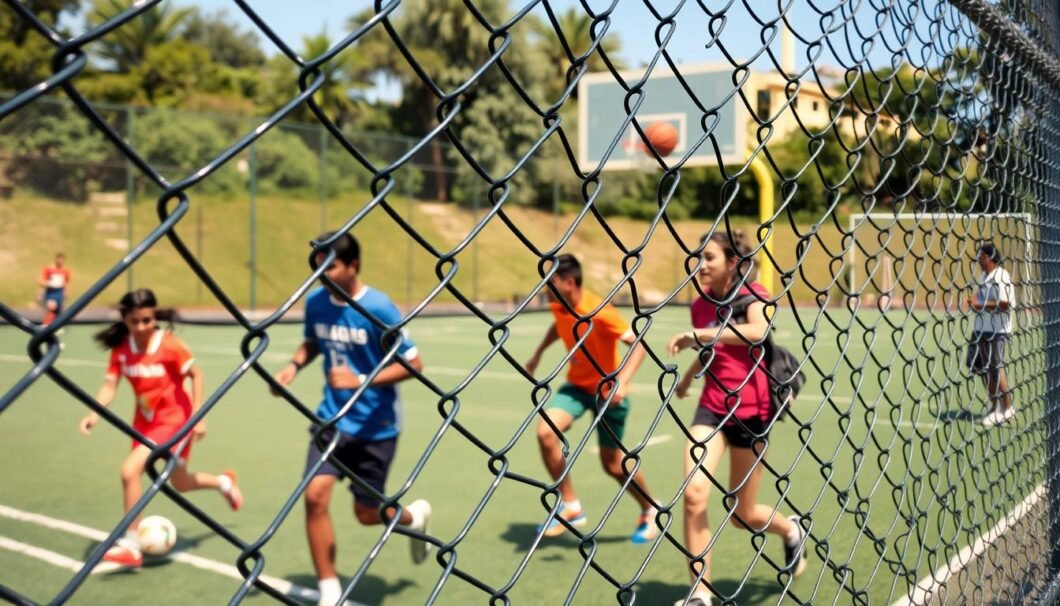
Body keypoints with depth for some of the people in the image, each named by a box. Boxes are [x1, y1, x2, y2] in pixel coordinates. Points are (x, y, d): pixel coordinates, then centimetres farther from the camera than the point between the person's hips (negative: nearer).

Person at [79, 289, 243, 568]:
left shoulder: (169, 343, -21)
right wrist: (94, 414, -29)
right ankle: (224, 482, 52)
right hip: (145, 420, 6)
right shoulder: (121, 348, -9)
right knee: (180, 484, 20)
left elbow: (196, 375, -11)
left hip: (175, 419, -6)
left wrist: (198, 416, -13)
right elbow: (110, 385, -11)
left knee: (130, 470, -22)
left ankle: (131, 546, -8)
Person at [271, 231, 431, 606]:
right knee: (315, 496, -12)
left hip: (375, 427, -4)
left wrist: (361, 380, -27)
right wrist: (294, 365, -5)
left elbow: (413, 363, -15)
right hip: (333, 419, 4)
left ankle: (415, 516, 44)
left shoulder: (378, 308, -19)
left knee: (367, 513, 7)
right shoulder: (315, 302, -4)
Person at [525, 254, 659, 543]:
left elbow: (638, 343, -29)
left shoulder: (599, 311, -28)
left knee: (612, 463, 5)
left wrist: (622, 381, -41)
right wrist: (538, 354, 14)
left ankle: (649, 511, 35)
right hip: (577, 385, 5)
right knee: (545, 432, -20)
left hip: (607, 391, -5)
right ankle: (571, 507, -5)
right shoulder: (559, 306, -7)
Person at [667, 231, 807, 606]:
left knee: (743, 514, 6)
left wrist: (698, 335, -32)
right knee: (694, 493, -18)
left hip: (751, 409, -3)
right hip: (712, 406, 4)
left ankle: (791, 531, 42)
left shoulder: (753, 294, -7)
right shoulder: (701, 305, 6)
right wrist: (688, 376, 23)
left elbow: (756, 332, -30)